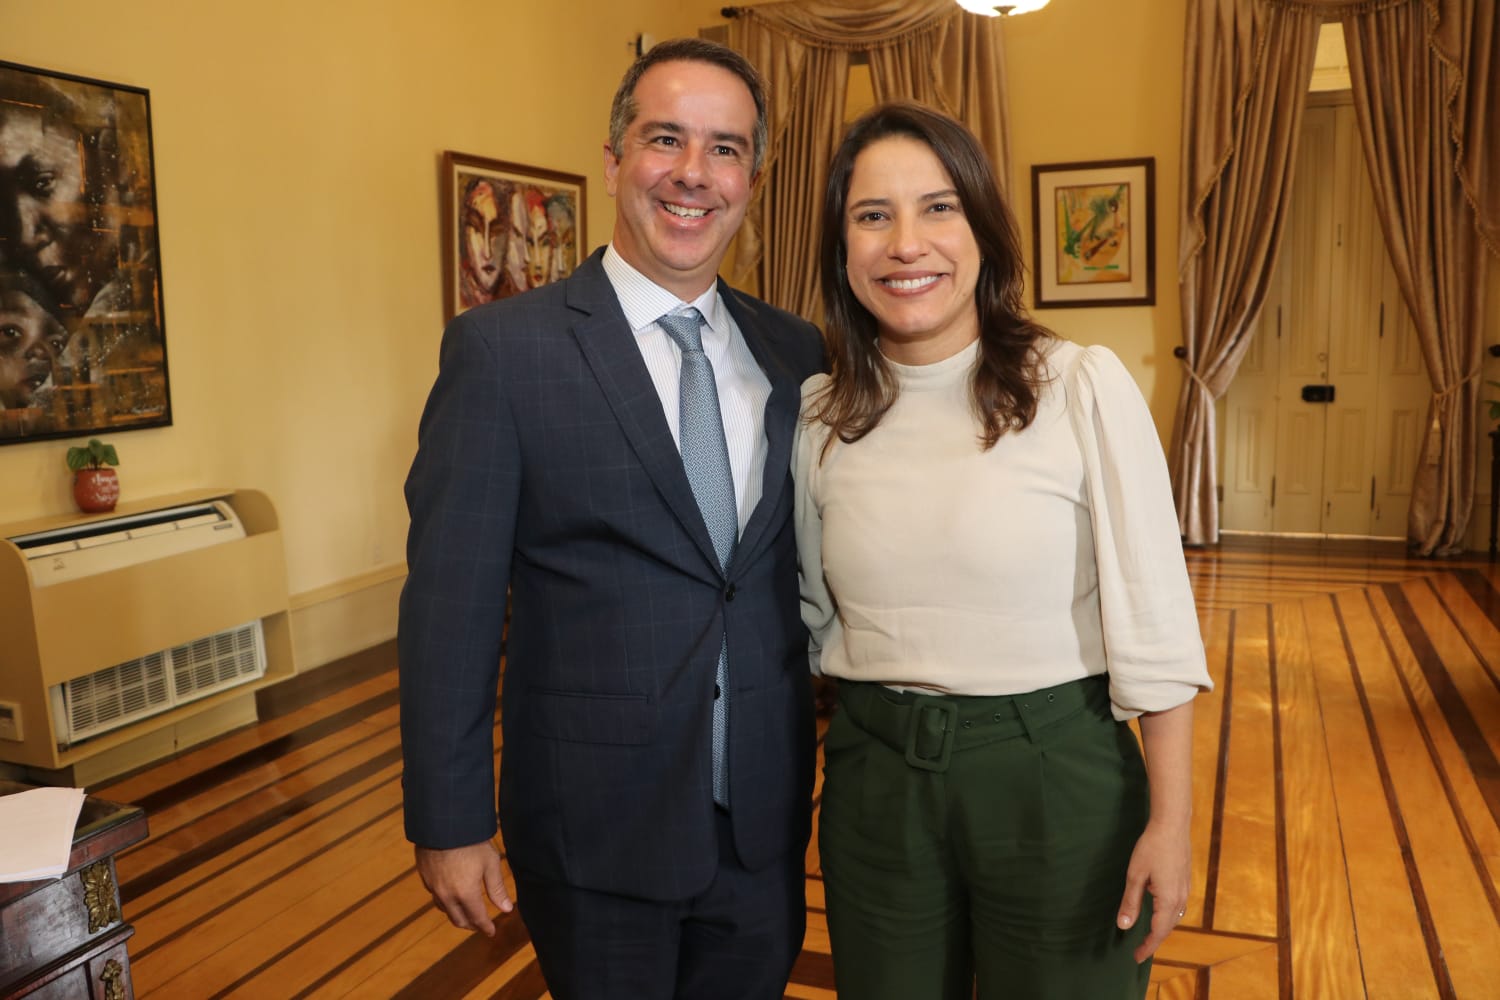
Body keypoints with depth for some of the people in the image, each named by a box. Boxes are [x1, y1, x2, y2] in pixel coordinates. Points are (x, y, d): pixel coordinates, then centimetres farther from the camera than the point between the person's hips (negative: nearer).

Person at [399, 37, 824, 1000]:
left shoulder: (798, 353, 2)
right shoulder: (502, 348, -11)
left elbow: (813, 565, 8)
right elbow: (451, 603, -10)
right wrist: (448, 822, -8)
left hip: (766, 815, 4)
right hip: (595, 821, -3)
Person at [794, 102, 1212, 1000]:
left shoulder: (1085, 387, -12)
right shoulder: (821, 415, -1)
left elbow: (1153, 621, -10)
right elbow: (811, 611, 8)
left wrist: (1169, 822, -9)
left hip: (1055, 770, -3)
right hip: (874, 778, 3)